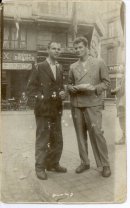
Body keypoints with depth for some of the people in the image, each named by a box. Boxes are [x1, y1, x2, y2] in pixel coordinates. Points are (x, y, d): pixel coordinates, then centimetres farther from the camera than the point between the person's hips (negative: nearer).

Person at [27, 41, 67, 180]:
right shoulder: (39, 67, -3)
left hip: (56, 109, 6)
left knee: (57, 139, 13)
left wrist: (62, 93, 1)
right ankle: (40, 167, 14)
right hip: (43, 109, -6)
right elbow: (30, 88, -5)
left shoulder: (60, 68, 14)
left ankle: (53, 164, 29)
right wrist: (41, 97, -16)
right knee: (42, 139, 1)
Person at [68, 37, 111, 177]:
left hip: (93, 103, -4)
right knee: (80, 134, 7)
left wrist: (94, 88, -14)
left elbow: (106, 82, 3)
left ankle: (105, 164, 5)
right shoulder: (73, 67, 14)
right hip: (76, 105, 4)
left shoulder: (99, 63, 5)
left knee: (96, 132, -9)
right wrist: (74, 88, -6)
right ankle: (84, 162, 20)